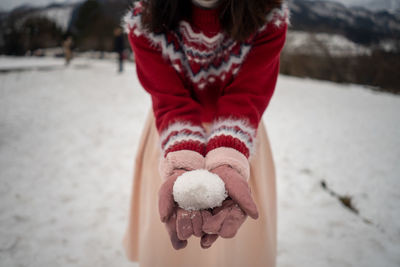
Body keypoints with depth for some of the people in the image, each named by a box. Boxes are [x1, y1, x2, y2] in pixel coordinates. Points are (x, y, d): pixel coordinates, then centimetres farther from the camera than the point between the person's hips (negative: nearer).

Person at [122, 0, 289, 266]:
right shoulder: (144, 23, -21)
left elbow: (244, 99, -27)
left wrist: (227, 163, -45)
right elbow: (172, 102, -26)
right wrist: (182, 165, -44)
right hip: (171, 139, 0)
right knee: (165, 244, 11)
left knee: (243, 240, 11)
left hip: (241, 141, 1)